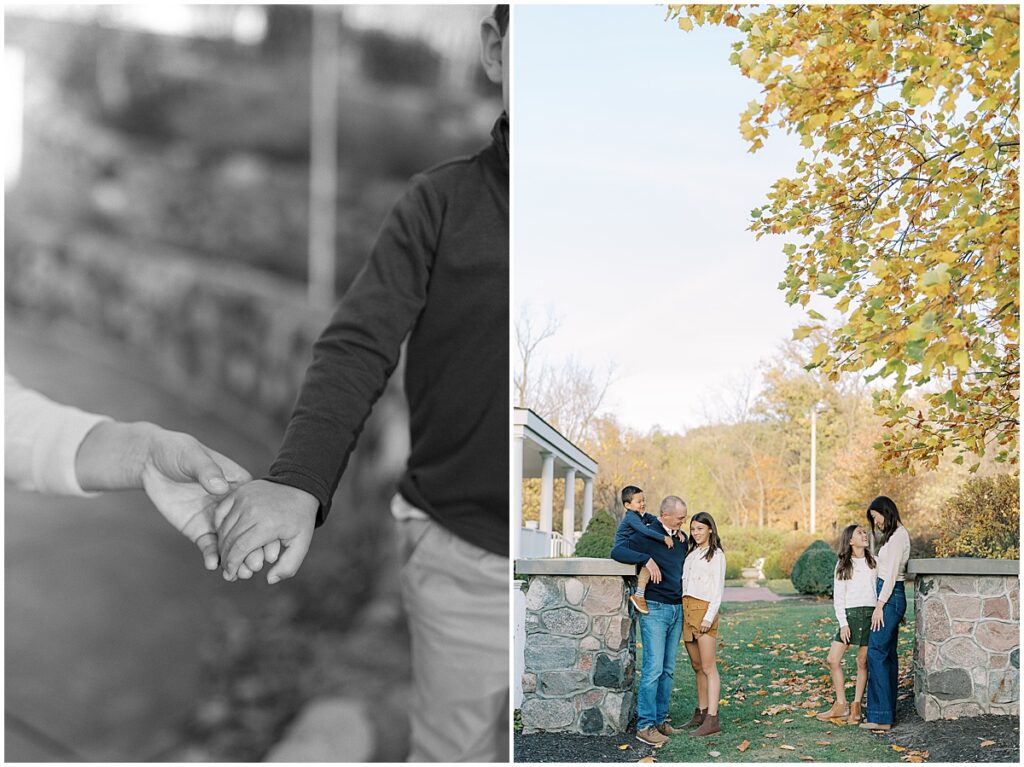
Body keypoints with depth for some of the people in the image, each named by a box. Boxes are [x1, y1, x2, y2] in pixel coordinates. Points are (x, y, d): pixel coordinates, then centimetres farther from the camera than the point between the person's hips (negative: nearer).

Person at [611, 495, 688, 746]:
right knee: (653, 667, -11)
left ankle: (660, 720, 17)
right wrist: (647, 559, -27)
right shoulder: (648, 536, -9)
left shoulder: (682, 538, 12)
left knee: (668, 669, 9)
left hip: (677, 610, 7)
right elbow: (617, 551, -19)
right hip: (654, 609, -7)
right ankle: (645, 726, -9)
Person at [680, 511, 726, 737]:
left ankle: (712, 720, -10)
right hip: (686, 609, 7)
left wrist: (709, 616, -16)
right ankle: (700, 712, 17)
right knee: (696, 666, 10)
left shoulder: (716, 555, -2)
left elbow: (718, 588, -8)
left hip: (704, 609, -7)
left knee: (708, 667, -8)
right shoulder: (691, 552, 18)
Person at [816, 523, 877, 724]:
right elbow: (838, 597, 4)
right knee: (833, 660, -3)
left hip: (870, 613, -1)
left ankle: (856, 706, 13)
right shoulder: (842, 565, 7)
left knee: (862, 662, 2)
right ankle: (841, 705, 9)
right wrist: (843, 623, -5)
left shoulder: (874, 561, 8)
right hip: (849, 615, 1)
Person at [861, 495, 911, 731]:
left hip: (891, 597, -11)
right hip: (889, 597, 11)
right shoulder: (892, 535, 17)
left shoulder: (898, 536, -13)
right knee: (888, 654, 10)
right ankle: (888, 711, 13)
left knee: (876, 653, -13)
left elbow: (892, 572, -18)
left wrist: (879, 605, -18)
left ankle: (880, 717, -14)